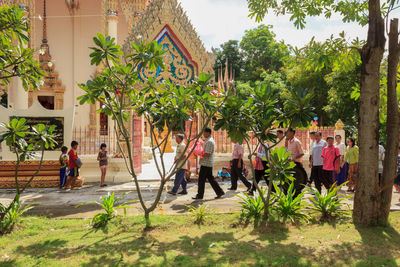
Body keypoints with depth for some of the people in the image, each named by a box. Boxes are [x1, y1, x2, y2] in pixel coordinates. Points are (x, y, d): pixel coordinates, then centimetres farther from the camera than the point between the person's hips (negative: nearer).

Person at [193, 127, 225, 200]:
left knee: (201, 179, -2)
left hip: (206, 164, -10)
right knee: (210, 178, 13)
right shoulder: (209, 140, 16)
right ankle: (219, 192, 15)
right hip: (209, 163, 10)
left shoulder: (209, 141, -17)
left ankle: (199, 195, 5)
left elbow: (207, 154, -22)